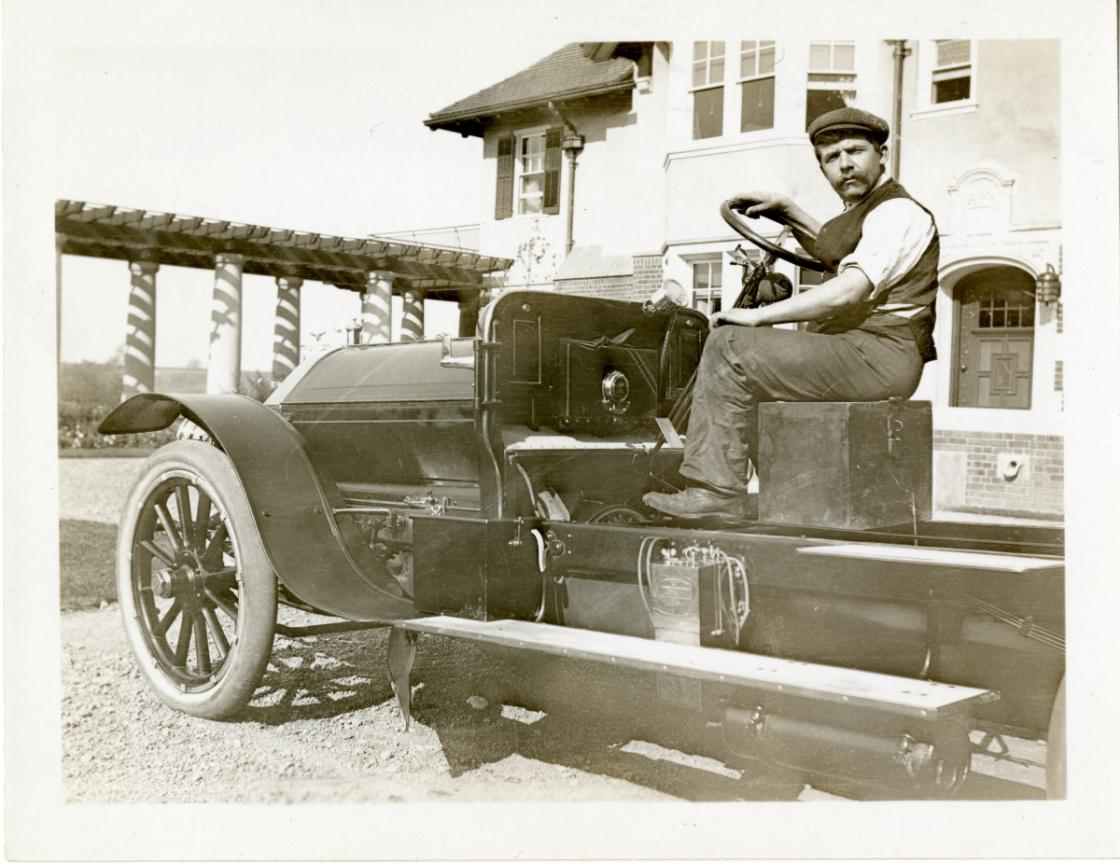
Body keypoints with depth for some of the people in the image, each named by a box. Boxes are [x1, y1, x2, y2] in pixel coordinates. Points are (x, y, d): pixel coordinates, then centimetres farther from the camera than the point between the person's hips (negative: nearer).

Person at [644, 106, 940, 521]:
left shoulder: (900, 213, -11)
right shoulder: (862, 211, 21)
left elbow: (847, 292, -24)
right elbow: (833, 251, 45)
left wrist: (757, 316, -20)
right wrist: (786, 211, 30)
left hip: (879, 357, -11)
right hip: (851, 349, 11)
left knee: (730, 347, -18)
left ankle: (717, 493, -18)